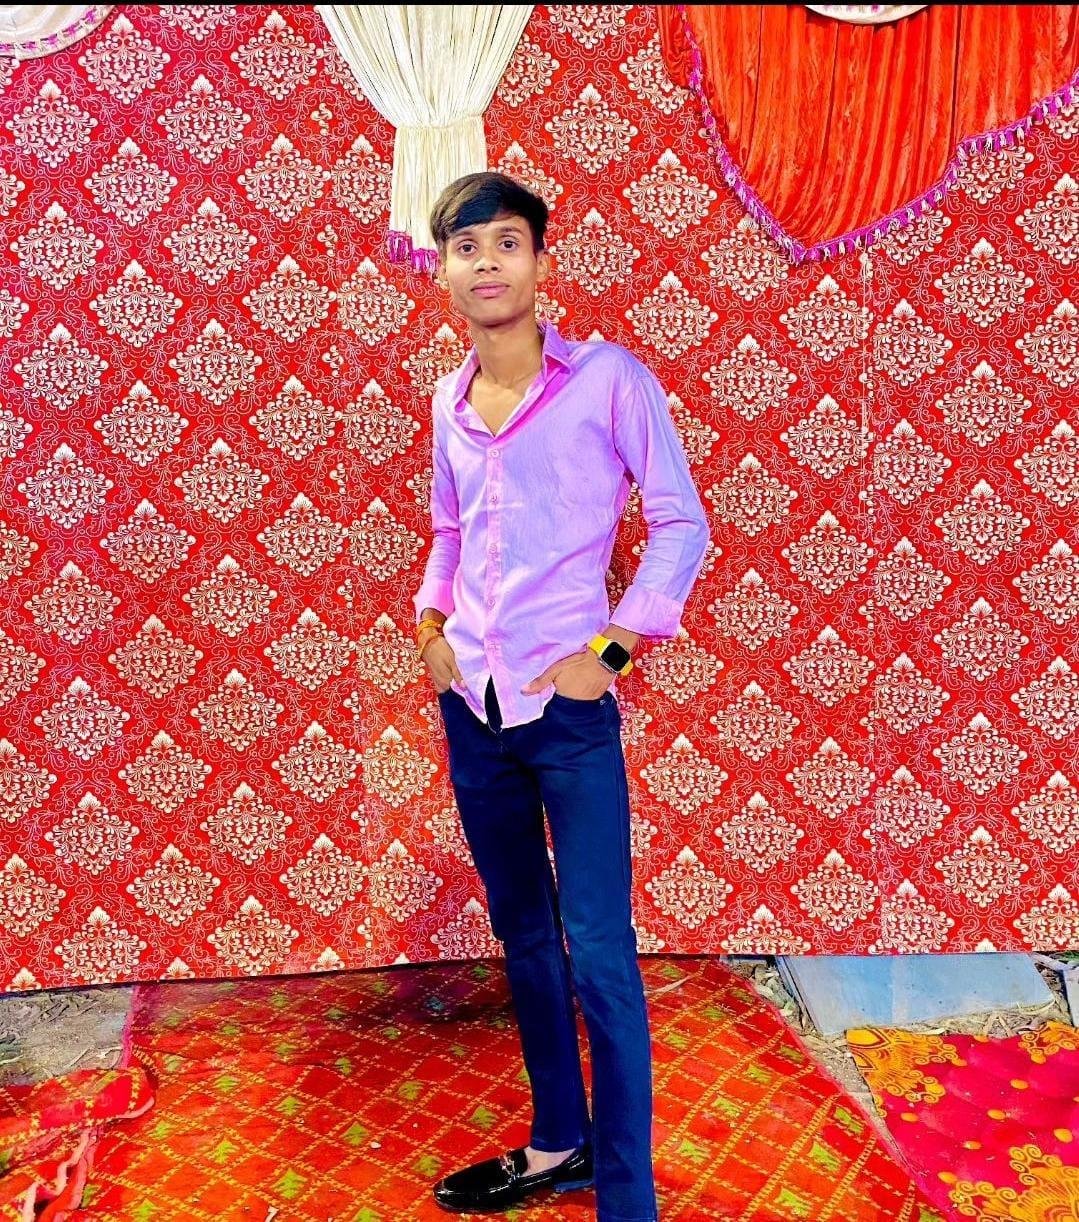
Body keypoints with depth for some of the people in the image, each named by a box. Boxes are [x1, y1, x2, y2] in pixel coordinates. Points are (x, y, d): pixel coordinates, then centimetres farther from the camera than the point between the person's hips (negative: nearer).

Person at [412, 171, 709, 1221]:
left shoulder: (609, 379, -6)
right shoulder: (449, 399, 9)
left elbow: (681, 524, -5)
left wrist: (608, 650, -11)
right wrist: (429, 623, 6)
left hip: (567, 705, -5)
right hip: (471, 701, 6)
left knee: (598, 959, -3)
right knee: (522, 932, 17)